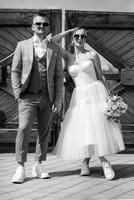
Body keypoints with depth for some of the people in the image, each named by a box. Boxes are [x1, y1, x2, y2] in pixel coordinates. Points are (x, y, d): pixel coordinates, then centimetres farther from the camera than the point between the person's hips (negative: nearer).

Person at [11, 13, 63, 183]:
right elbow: (15, 71, 7)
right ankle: (20, 168, -10)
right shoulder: (22, 45, 7)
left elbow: (58, 76, 8)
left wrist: (58, 100, 1)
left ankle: (38, 166, 17)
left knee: (44, 132, 6)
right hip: (28, 97, -2)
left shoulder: (54, 49, 9)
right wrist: (18, 93, -4)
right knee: (23, 128, -15)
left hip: (47, 98, 2)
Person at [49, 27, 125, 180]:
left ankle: (104, 161, 6)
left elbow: (101, 77, 6)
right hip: (79, 97, 2)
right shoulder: (68, 56, 9)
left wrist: (109, 96, -1)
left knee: (99, 128, -7)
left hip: (96, 93, -2)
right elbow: (53, 41, -2)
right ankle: (85, 162, 17)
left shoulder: (92, 55, 5)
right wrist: (70, 31, 7)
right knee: (81, 131, -1)